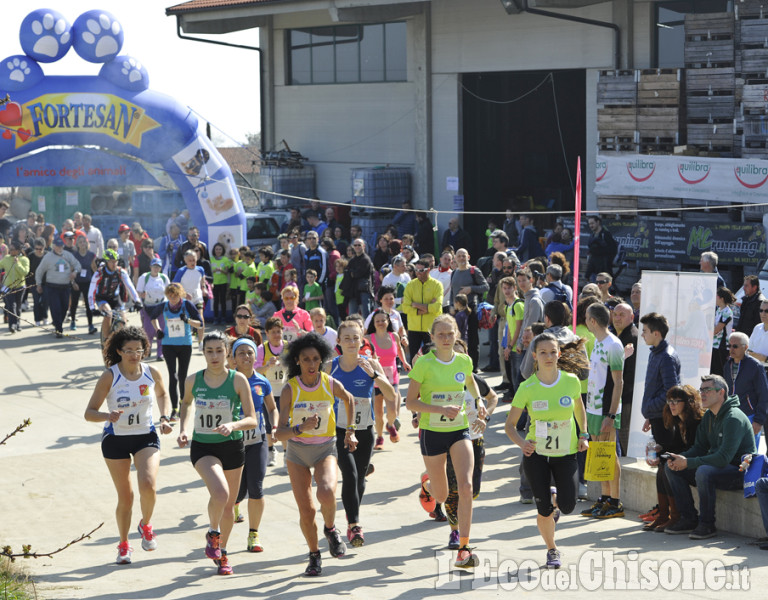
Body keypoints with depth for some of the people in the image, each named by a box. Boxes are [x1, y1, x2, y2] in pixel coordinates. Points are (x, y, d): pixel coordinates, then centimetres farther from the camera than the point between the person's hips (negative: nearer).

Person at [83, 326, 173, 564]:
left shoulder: (152, 373, -6)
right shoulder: (109, 377, -14)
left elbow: (163, 395, 17)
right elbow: (89, 413, -13)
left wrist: (164, 418, 1)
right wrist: (108, 415, -34)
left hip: (146, 437, 1)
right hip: (116, 439, -1)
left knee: (148, 485, -23)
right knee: (125, 496, 4)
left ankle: (146, 525, 8)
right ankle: (124, 545, 27)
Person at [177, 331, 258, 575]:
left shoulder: (238, 380, -9)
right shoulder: (193, 381, -4)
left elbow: (252, 420, -10)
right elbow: (186, 403, 18)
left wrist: (233, 425, -29)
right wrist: (183, 430, 3)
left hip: (232, 447, 1)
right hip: (203, 447, -1)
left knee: (229, 504, 12)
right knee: (220, 493, -26)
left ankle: (221, 553, 37)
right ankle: (213, 533, 5)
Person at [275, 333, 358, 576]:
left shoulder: (331, 384, -10)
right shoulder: (290, 389, -14)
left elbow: (349, 400, 16)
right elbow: (280, 433, -16)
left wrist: (350, 431, 16)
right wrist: (301, 428, -34)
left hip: (325, 449, 0)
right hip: (297, 451, 0)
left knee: (327, 494, -29)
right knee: (306, 511, 0)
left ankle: (330, 529, 3)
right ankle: (314, 555, 25)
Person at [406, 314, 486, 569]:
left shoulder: (464, 361, 1)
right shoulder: (423, 364, -12)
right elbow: (410, 402, -12)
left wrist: (478, 401, 12)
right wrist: (441, 409, -23)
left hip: (460, 430, 2)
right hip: (432, 431, -2)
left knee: (466, 485, -18)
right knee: (441, 496, 9)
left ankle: (464, 548, -13)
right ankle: (426, 482, 49)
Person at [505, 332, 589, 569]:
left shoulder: (571, 381, -7)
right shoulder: (527, 388, -11)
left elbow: (579, 408, 14)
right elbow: (510, 425, -6)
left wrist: (583, 435, 3)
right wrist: (522, 443, -24)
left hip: (566, 453, 1)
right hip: (536, 453, -1)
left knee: (568, 506, -9)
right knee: (544, 510, -4)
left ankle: (555, 497, 30)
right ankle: (552, 550, 24)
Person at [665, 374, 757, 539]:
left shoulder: (733, 418, -21)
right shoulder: (708, 416, 9)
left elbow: (724, 458, -28)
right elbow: (699, 448, 11)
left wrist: (688, 463, -26)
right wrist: (679, 458, -11)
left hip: (740, 471, -9)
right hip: (717, 465, 9)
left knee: (703, 472, -37)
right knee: (672, 468, -1)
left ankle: (707, 524, -22)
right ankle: (689, 519, 0)